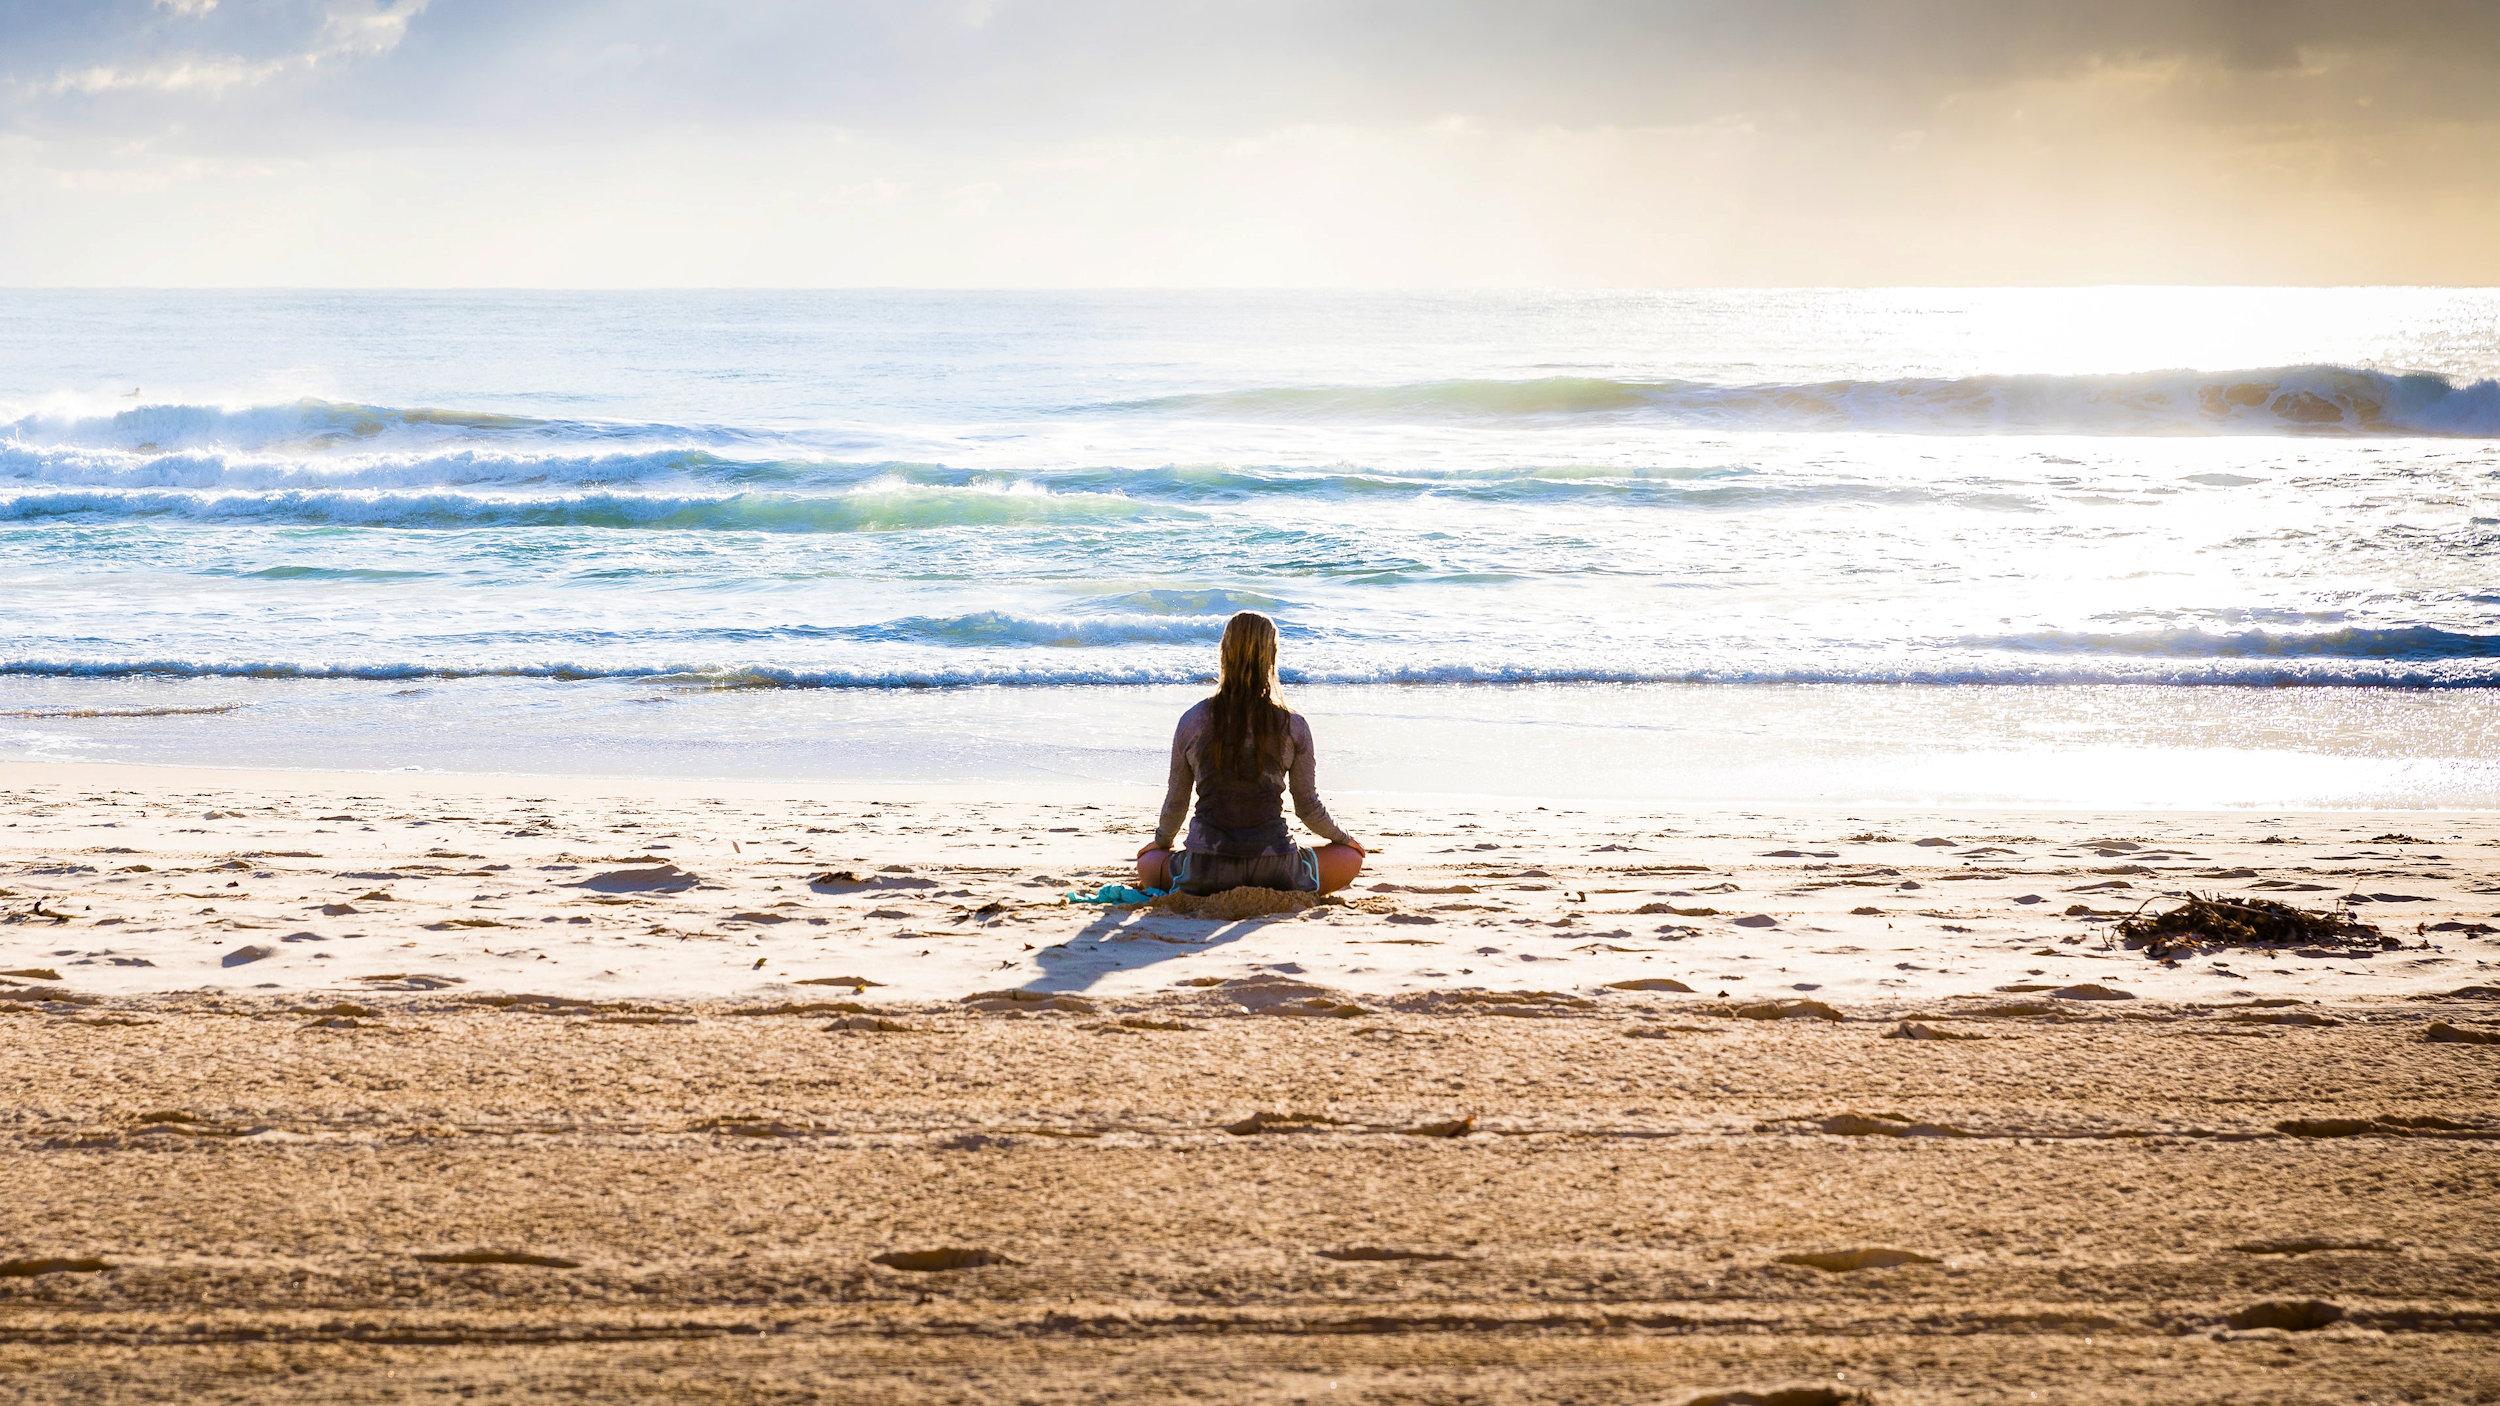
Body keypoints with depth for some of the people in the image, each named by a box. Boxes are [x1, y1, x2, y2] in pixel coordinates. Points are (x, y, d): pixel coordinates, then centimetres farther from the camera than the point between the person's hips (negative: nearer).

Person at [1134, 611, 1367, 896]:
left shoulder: (1193, 721, -1)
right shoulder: (1292, 725, -4)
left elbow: (1175, 802, 9)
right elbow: (1308, 807, 6)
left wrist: (1162, 840, 31)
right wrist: (1344, 838, 27)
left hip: (1206, 872, 1)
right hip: (1273, 867, -1)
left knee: (1147, 863, 32)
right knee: (1351, 857, 24)